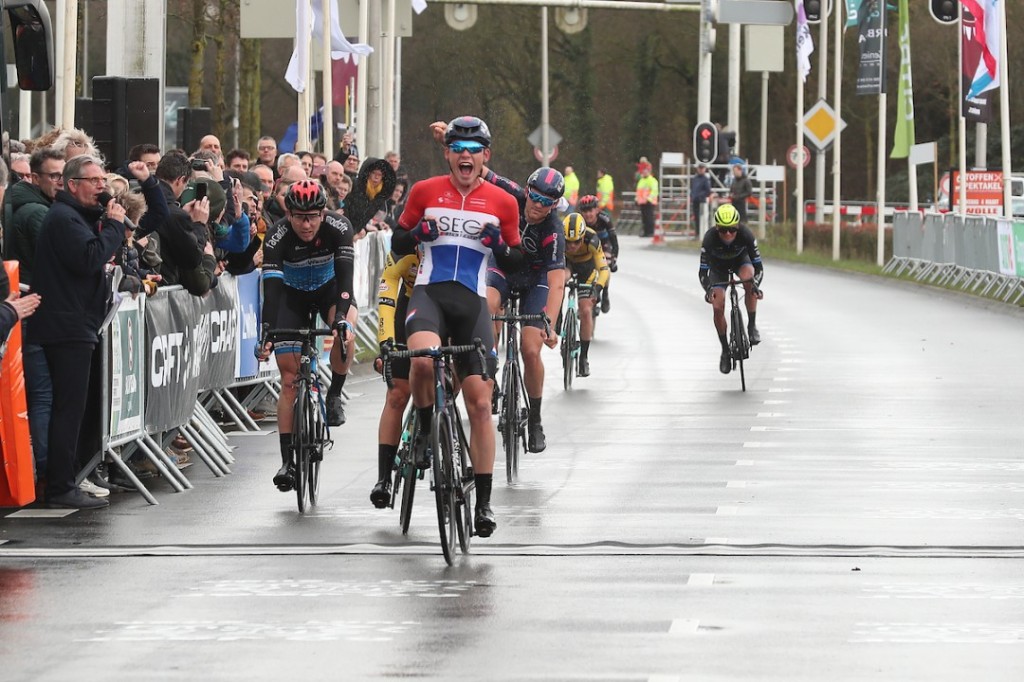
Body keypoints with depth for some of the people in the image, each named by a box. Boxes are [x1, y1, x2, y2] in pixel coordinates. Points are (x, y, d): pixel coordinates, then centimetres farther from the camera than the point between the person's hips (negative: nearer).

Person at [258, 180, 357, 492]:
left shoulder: (339, 227, -29)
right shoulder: (277, 237, -30)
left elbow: (345, 275, -35)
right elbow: (271, 287, -36)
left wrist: (341, 317, -50)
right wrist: (267, 334, -48)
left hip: (330, 288, 0)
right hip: (292, 294, 0)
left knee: (344, 337, -33)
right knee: (290, 379, -7)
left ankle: (335, 395, -6)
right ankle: (288, 460, -2)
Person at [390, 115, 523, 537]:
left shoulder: (502, 203, 7)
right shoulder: (425, 192, 6)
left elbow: (515, 264, 13)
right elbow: (397, 245, 13)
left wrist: (498, 245, -9)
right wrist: (417, 234, -9)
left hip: (472, 302, 1)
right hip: (429, 293, -1)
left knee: (480, 405, -3)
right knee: (423, 359, -35)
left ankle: (483, 502, 5)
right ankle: (424, 431, -5)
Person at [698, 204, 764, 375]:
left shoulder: (746, 235, -34)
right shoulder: (710, 239, -34)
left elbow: (758, 265, -30)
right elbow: (703, 271, -29)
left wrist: (755, 284, -49)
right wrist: (708, 289, -49)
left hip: (740, 260, -1)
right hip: (718, 266, 1)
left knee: (748, 278, -34)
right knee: (718, 307, -12)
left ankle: (752, 326, -20)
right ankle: (725, 350, 6)